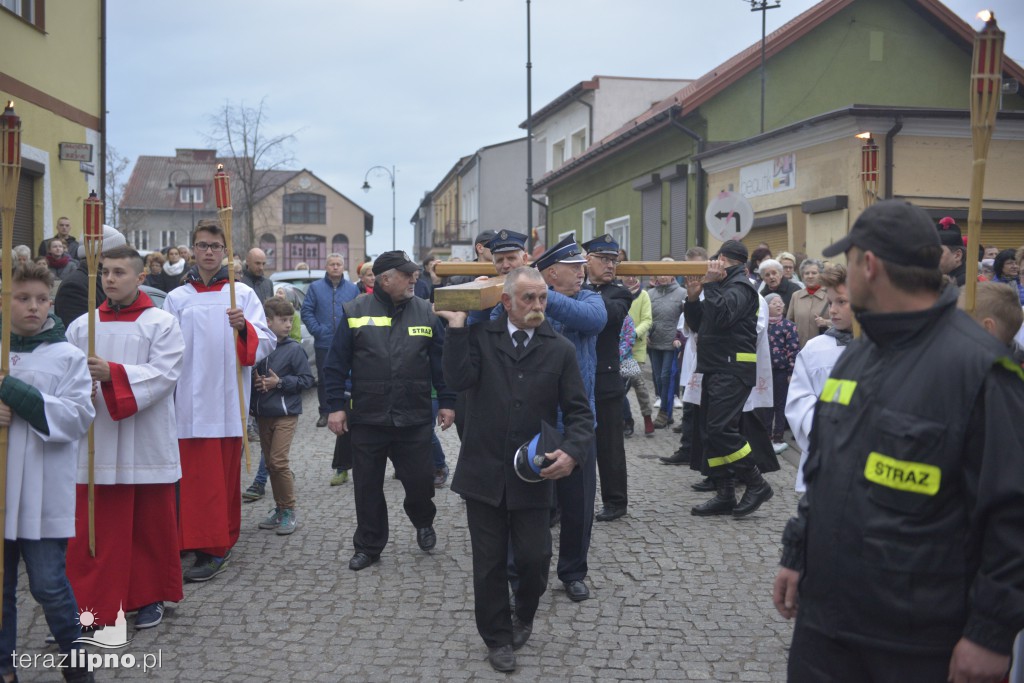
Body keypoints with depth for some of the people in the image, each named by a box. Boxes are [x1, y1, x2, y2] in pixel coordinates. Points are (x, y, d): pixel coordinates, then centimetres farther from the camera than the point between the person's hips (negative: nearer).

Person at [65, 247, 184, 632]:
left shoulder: (162, 324, -2)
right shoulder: (82, 326, 8)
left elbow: (163, 373, -14)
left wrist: (112, 374, -23)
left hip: (146, 444, -2)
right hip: (95, 443, 2)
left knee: (151, 524, 8)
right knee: (91, 526, 4)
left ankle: (150, 596, 24)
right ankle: (90, 602, 12)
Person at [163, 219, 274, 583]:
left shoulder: (243, 293, 5)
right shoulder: (177, 298, 10)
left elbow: (266, 344, -1)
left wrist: (244, 327, -21)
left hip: (228, 402, -1)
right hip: (190, 402, 1)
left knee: (226, 476, 4)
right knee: (198, 478, 0)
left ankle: (215, 550, 10)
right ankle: (213, 547, 10)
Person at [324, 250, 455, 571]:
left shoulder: (425, 312, 4)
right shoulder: (355, 312, -1)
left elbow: (441, 361, 6)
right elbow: (336, 365, 0)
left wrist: (447, 402, 2)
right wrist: (336, 406, -4)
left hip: (414, 419, 1)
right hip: (367, 418, 0)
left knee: (419, 481, 5)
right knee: (367, 485, 8)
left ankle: (423, 522, 37)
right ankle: (368, 545, 25)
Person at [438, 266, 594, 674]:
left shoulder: (560, 350, 1)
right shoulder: (480, 337, 1)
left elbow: (579, 412, 0)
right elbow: (458, 379, -17)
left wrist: (572, 452, -17)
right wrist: (456, 326, -16)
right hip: (484, 472, 0)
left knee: (534, 559, 3)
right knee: (489, 562, 9)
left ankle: (523, 616, 35)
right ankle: (497, 636, 29)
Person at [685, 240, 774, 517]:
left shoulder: (740, 286, -8)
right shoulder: (723, 285, 20)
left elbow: (723, 316, -25)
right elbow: (697, 324, 18)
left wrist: (711, 284, -17)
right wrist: (693, 298, 2)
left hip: (733, 370, -10)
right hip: (715, 369, 10)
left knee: (720, 429, -17)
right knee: (708, 431, 7)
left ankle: (756, 484, -4)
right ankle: (725, 494, 11)